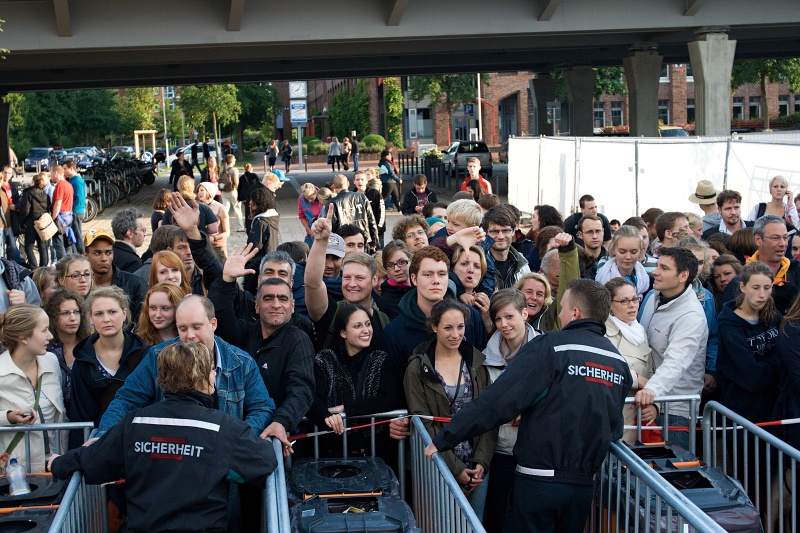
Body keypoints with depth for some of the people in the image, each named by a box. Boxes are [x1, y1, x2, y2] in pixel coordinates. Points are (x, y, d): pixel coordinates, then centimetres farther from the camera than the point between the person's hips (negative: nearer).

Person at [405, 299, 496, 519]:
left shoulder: (477, 363, 4)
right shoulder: (418, 369, -6)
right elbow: (423, 422, -9)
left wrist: (482, 461, -9)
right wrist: (455, 468, -13)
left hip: (478, 467, 3)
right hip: (441, 466, -3)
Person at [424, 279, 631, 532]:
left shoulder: (549, 348, -13)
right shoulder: (619, 361, 4)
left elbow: (497, 400, -17)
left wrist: (443, 439, -12)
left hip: (540, 480, -5)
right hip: (585, 483, 5)